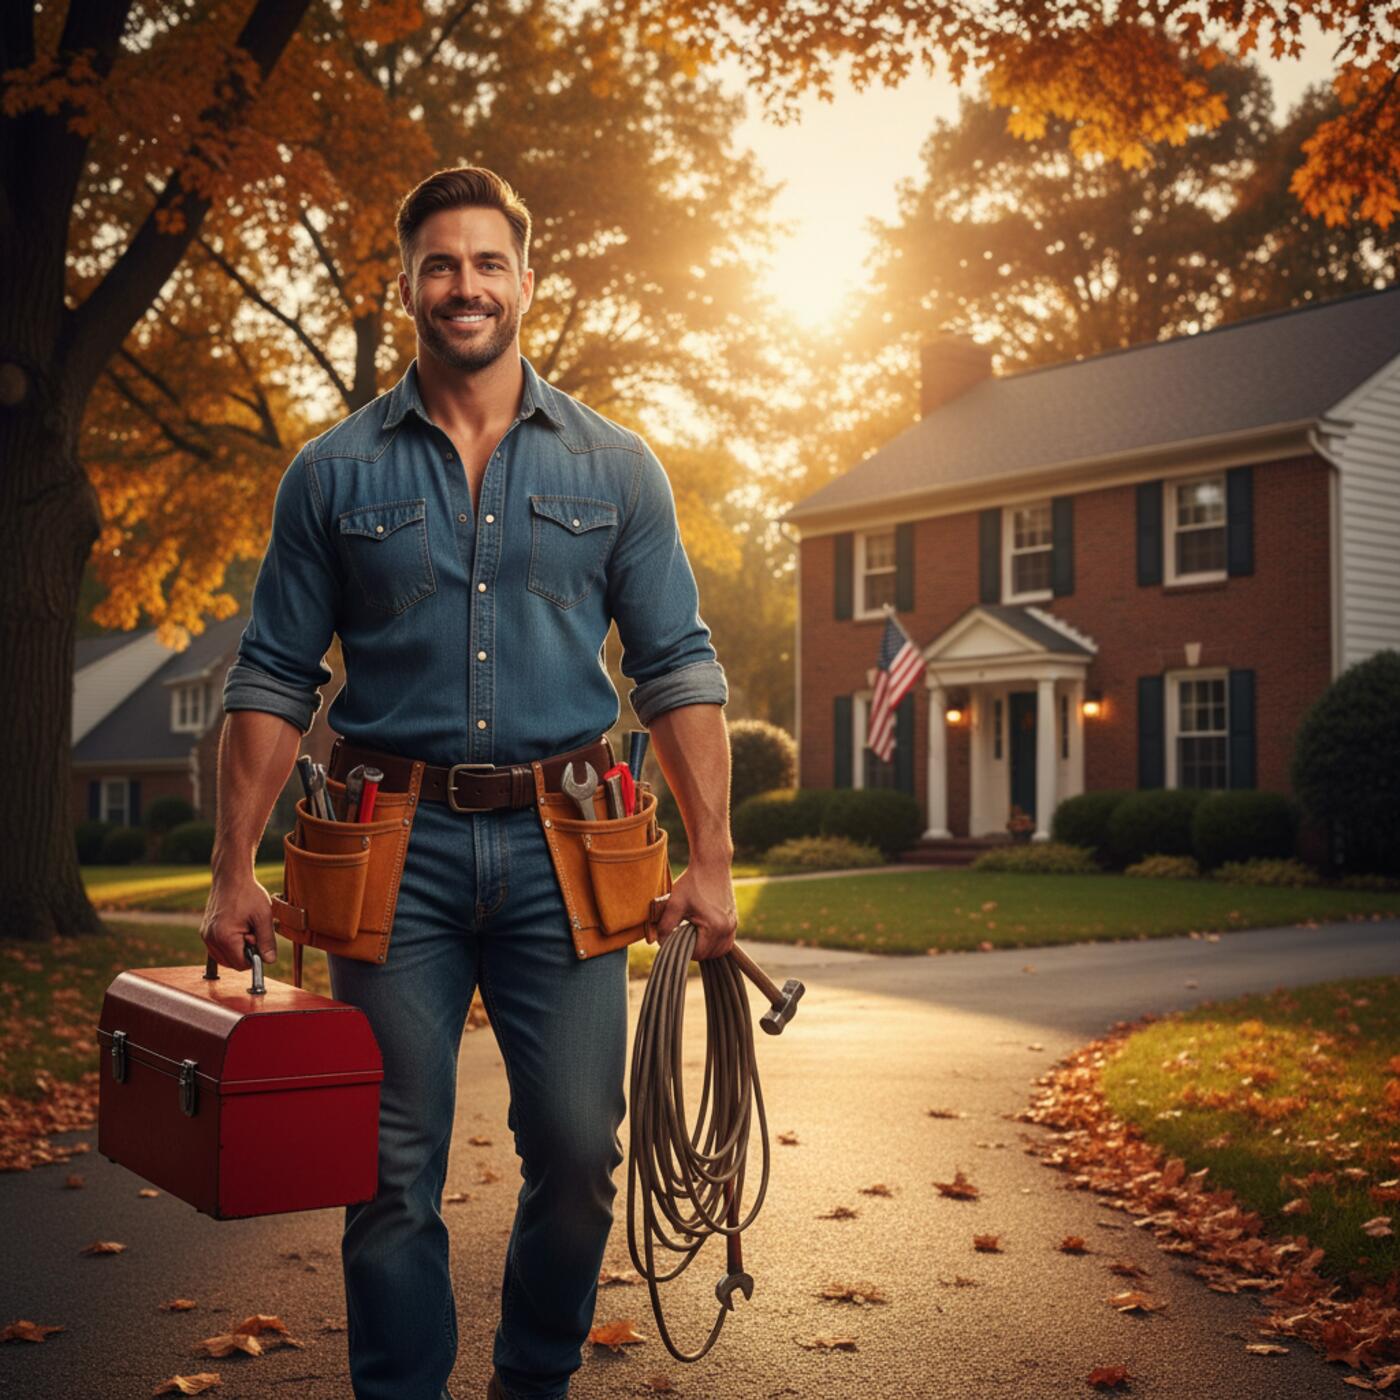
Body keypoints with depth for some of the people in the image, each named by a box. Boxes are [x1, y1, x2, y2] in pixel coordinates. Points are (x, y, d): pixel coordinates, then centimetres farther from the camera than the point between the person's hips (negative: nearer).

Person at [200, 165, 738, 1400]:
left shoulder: (614, 467, 9)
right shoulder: (336, 473, 7)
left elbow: (679, 672, 7)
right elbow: (275, 682, 6)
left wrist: (711, 862, -1)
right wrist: (235, 869, -1)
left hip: (564, 851, 1)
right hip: (398, 849, 0)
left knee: (578, 1156, 4)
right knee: (394, 1173, 4)